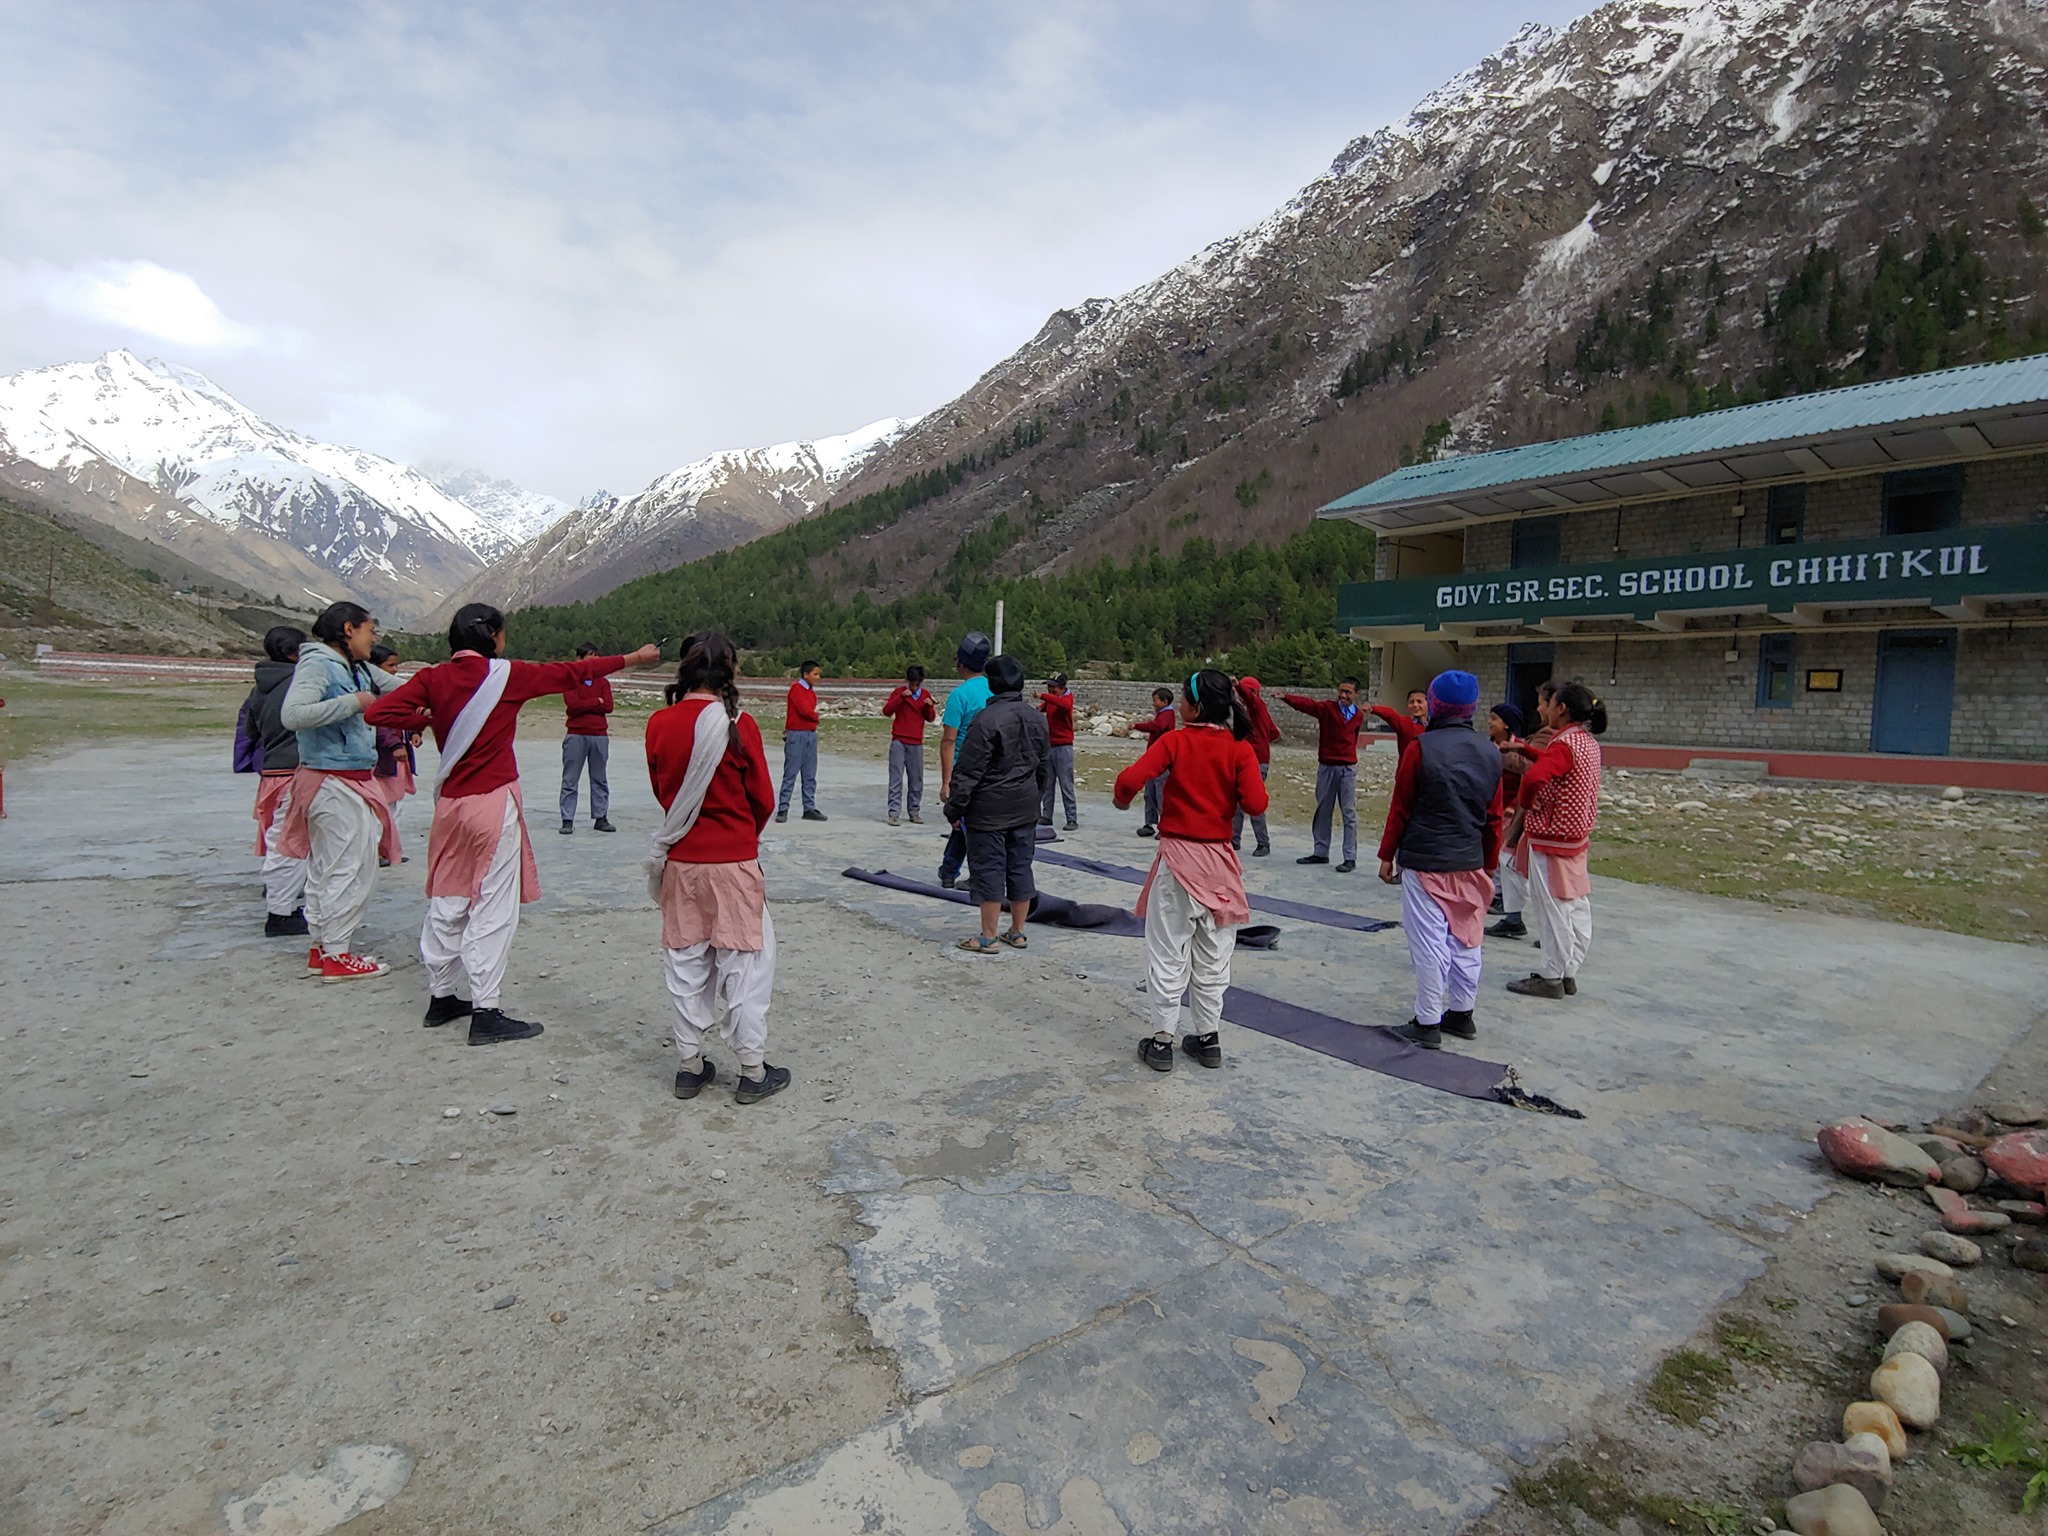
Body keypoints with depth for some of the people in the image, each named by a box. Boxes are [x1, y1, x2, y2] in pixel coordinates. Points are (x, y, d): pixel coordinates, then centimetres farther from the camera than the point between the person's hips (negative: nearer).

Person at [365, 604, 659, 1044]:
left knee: (447, 901, 16)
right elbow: (570, 673, -1)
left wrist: (423, 720, 7)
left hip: (450, 804, 6)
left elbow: (379, 712, -8)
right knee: (493, 908, -1)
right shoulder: (505, 675, -9)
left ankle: (441, 998, 27)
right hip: (494, 804, -6)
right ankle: (485, 1013, 1)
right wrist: (633, 658, 9)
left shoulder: (433, 678, 2)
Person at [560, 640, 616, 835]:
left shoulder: (603, 682, 10)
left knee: (600, 780, 7)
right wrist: (596, 701, -5)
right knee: (570, 780, 0)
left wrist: (585, 705, -7)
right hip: (576, 736, -3)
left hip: (599, 735, 3)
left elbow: (608, 707, -3)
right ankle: (567, 820, 4)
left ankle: (601, 818, 13)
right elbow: (573, 704, -12)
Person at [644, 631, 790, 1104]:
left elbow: (661, 790, 9)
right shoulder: (738, 725, -13)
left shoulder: (659, 724, -3)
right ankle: (753, 1071, 12)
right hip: (734, 861, -4)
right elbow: (763, 799, -6)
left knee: (686, 962, 14)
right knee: (745, 961, 6)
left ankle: (689, 1065, 24)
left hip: (681, 861, 4)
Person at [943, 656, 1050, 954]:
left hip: (989, 810, -6)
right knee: (1020, 867, 13)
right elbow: (1045, 766, 16)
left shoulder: (986, 719, -16)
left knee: (989, 869, 1)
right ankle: (1017, 933, 22)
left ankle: (987, 938, 7)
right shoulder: (1037, 718, 7)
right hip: (1026, 809, 7)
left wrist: (955, 808, -8)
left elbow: (968, 770, -15)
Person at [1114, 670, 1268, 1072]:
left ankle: (1161, 1040, 12)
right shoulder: (1240, 749, -4)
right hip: (1219, 860, 3)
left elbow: (1130, 780, -21)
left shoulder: (1175, 741, -10)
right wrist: (1227, 792, 6)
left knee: (1168, 953, 7)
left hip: (1177, 859, -3)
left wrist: (1122, 799, 1)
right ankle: (1207, 1037, 25)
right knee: (1212, 955, 15)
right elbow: (1256, 805, -13)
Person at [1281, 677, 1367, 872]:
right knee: (1322, 811, 11)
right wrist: (1286, 697, -38)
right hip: (1326, 767, 0)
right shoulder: (1327, 708, -5)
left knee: (1349, 813, -1)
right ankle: (1321, 853, 22)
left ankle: (1350, 858, 2)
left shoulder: (1359, 715, 4)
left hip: (1348, 768, 0)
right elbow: (1307, 704, -22)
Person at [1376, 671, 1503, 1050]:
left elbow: (1400, 807, -7)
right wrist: (1489, 863, 19)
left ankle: (1428, 1023, 6)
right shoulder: (1491, 753, 4)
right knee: (1466, 940, 15)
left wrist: (1387, 855, 2)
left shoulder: (1421, 748, -11)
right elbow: (1494, 816, 9)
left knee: (1429, 943, 0)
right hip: (1470, 864, 5)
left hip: (1424, 862, -5)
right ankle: (1461, 1014, 26)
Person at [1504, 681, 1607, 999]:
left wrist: (1523, 804, -17)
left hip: (1551, 837, -9)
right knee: (1576, 907, 13)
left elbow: (1533, 777, -35)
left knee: (1553, 908, 0)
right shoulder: (1588, 743, 9)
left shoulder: (1564, 744, -20)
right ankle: (1568, 972, 23)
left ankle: (1551, 977, 8)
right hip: (1576, 835, 9)